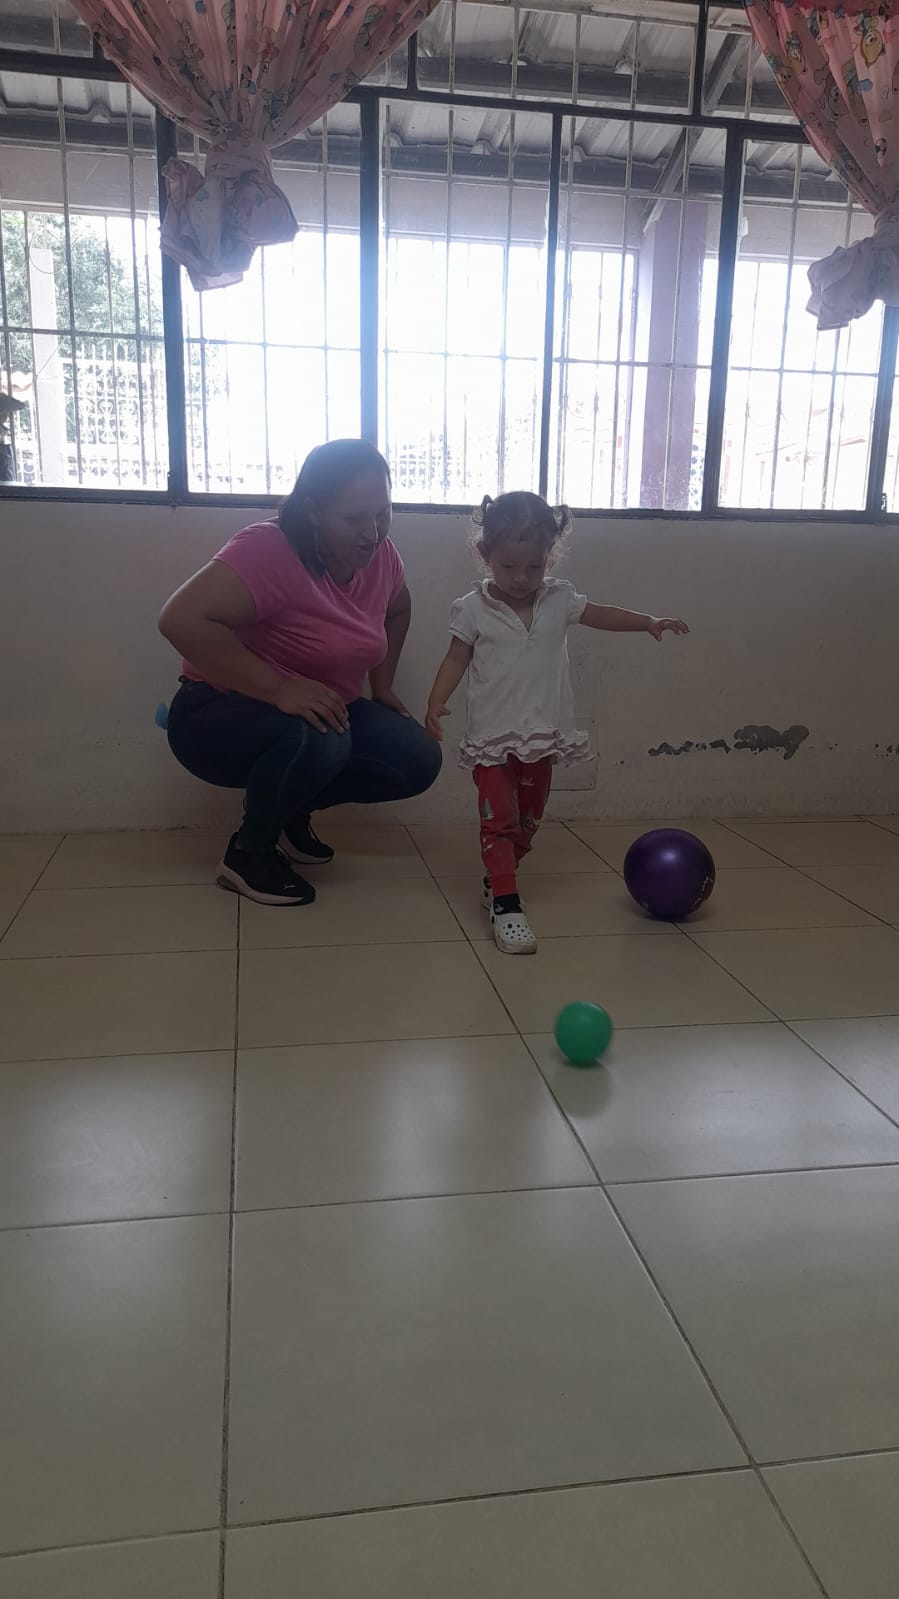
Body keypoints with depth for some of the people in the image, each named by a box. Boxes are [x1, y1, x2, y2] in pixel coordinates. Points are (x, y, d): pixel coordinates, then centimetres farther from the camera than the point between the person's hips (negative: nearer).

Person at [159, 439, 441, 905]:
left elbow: (397, 610, 19)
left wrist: (382, 684, 8)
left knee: (417, 761, -10)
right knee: (317, 739, -37)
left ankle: (289, 811, 11)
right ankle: (249, 851, -10)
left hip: (323, 711, 7)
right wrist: (280, 688, -40)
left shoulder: (379, 553, -4)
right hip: (220, 713, -7)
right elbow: (181, 619, -37)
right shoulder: (269, 551, -27)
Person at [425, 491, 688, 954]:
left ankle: (496, 879, 34)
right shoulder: (474, 609, -7)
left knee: (528, 819, 15)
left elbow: (601, 615, 9)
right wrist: (436, 701, -14)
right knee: (500, 818, -7)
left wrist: (649, 622, -3)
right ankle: (505, 903, -6)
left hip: (542, 736, 4)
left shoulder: (559, 600, 1)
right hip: (492, 737, -4)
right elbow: (456, 659, -2)